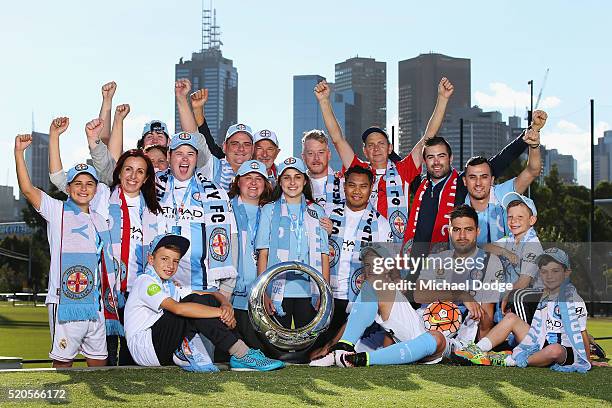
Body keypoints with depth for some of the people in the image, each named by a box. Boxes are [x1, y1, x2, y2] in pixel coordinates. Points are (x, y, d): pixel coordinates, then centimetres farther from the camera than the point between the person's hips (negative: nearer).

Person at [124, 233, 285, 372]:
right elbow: (177, 308, -27)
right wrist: (221, 312, -25)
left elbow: (215, 295, 11)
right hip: (143, 347, -8)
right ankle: (241, 354, -26)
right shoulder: (145, 282, -8)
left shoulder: (170, 287, 19)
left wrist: (226, 305, -13)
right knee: (194, 302, -23)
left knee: (208, 300, -2)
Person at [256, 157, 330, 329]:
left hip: (309, 291, 1)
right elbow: (263, 254, 3)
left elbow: (324, 255, 8)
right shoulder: (269, 210, 9)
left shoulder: (317, 212, 12)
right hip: (278, 292, -1)